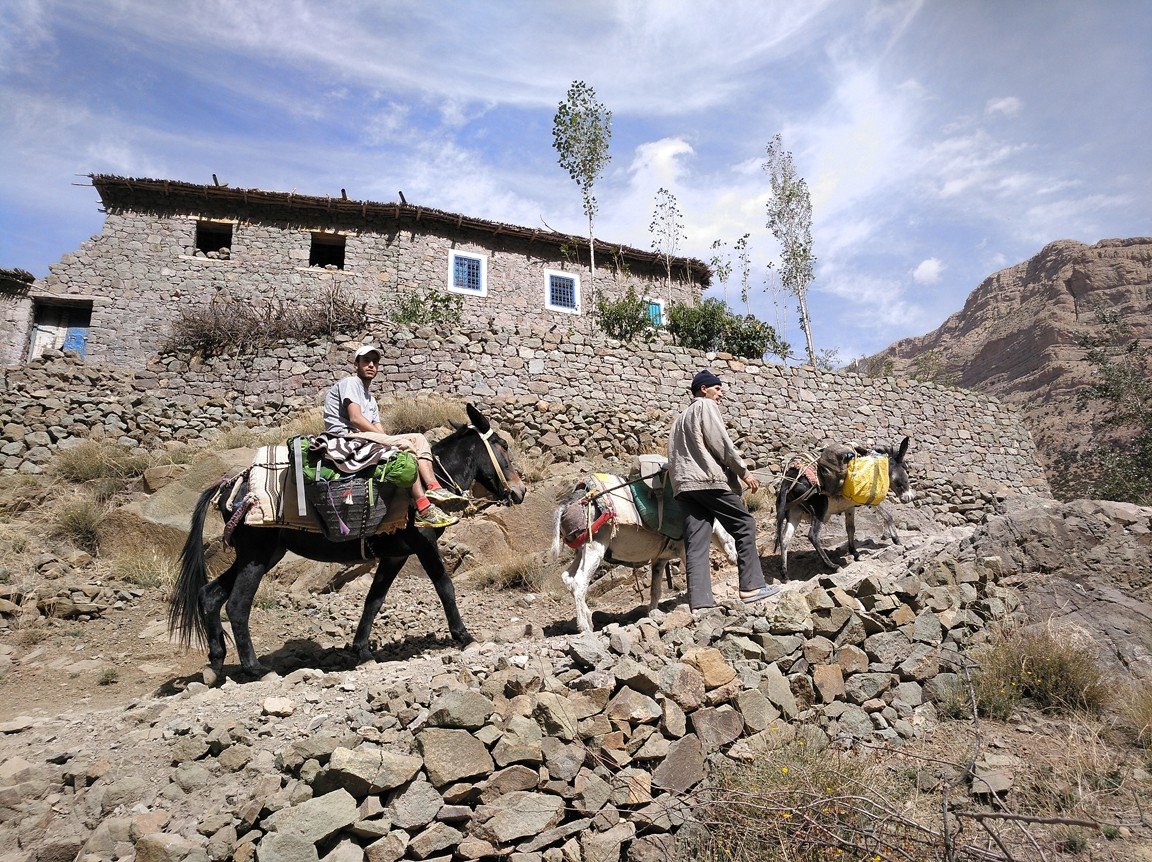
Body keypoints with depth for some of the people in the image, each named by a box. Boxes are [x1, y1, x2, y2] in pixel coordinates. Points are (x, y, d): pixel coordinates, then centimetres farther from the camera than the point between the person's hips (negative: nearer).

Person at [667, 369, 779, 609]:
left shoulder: (680, 418, 30)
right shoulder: (706, 405, 4)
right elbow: (721, 442, -7)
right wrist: (744, 472, -4)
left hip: (683, 485, 8)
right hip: (709, 479, -8)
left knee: (696, 545, 0)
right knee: (744, 524, 3)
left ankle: (699, 604, -7)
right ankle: (751, 587, 1)